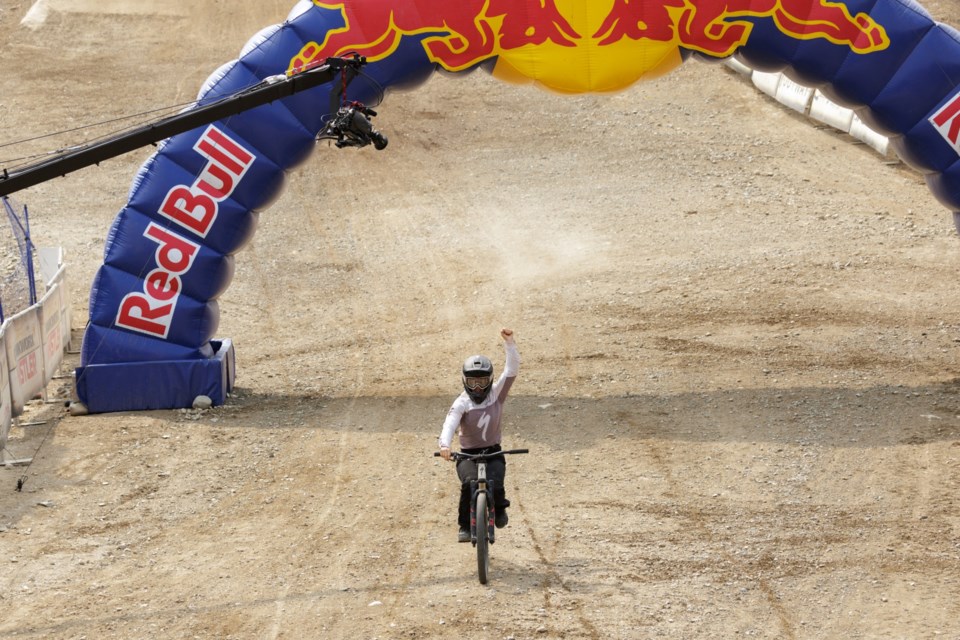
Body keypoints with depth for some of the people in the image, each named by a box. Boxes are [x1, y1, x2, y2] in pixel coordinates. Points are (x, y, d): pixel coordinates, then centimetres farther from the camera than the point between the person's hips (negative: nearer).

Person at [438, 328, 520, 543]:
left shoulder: (497, 394, 0)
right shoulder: (462, 403, -7)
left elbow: (512, 369, -9)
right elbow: (450, 423, -25)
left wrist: (509, 342, -22)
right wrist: (445, 445, -46)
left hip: (493, 453, 1)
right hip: (468, 455, -1)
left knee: (495, 486, -25)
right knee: (470, 483, -32)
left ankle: (499, 509, 11)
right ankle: (464, 526, -16)